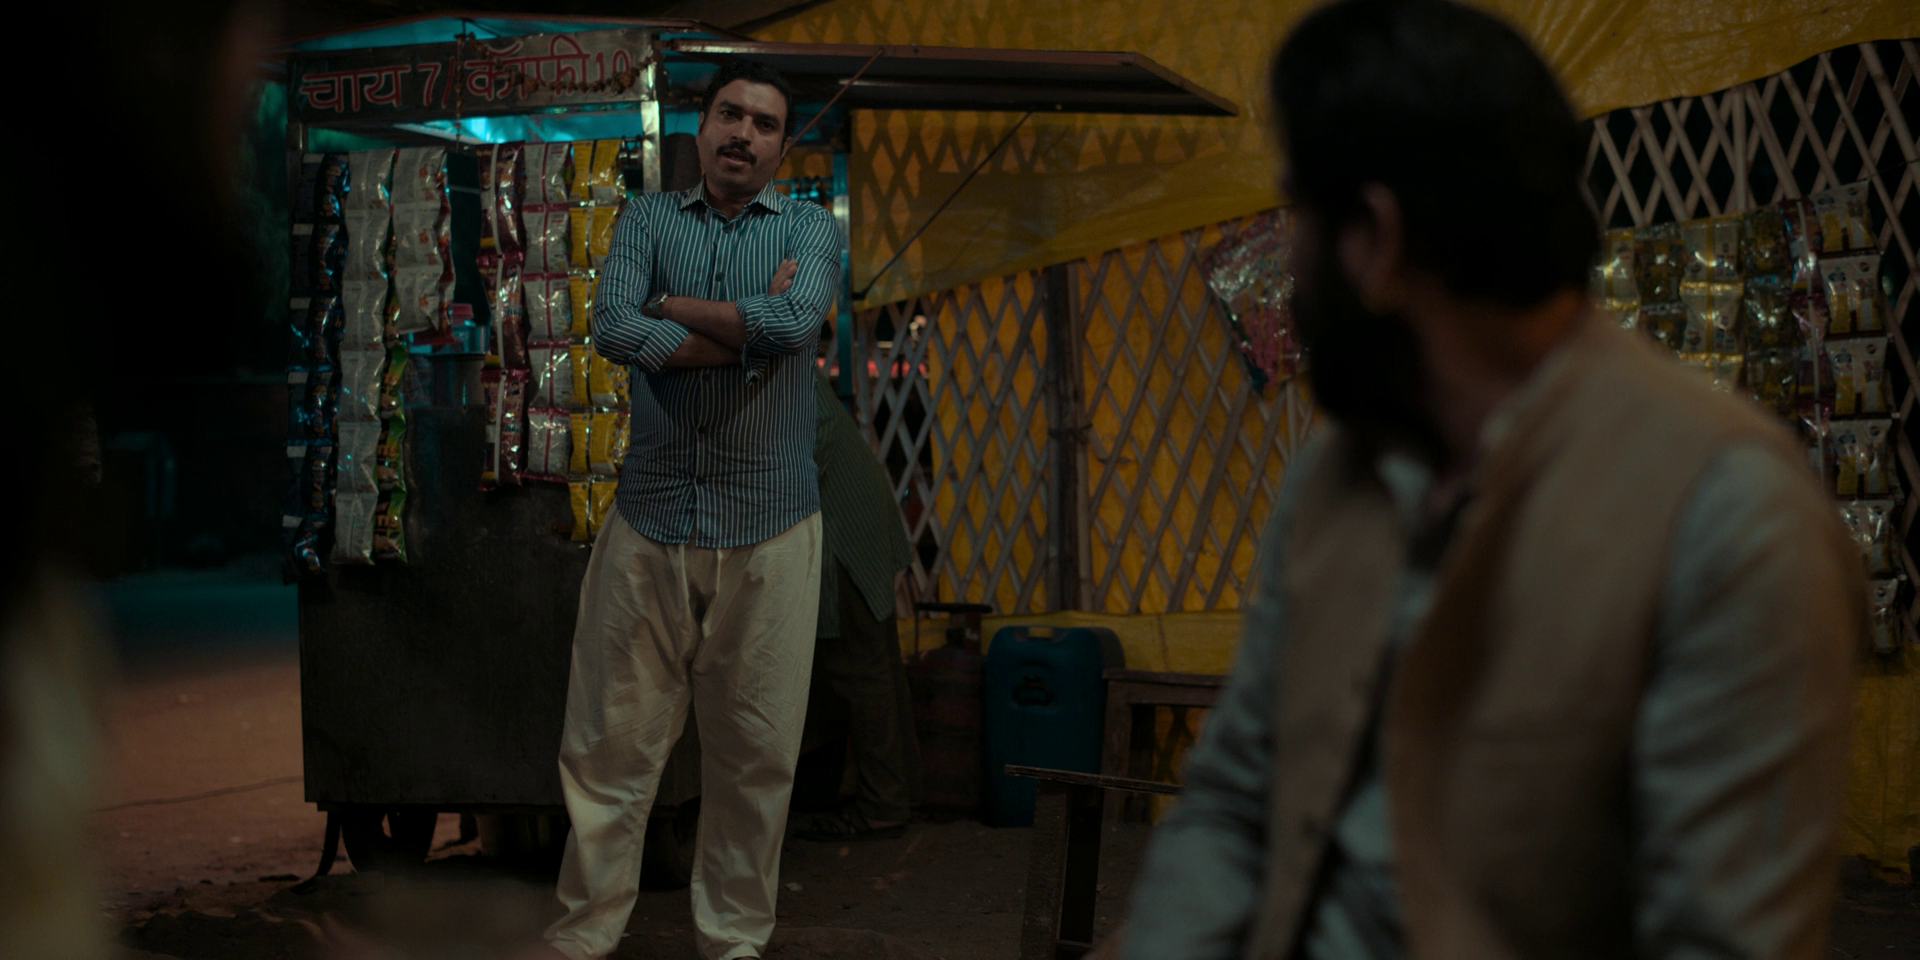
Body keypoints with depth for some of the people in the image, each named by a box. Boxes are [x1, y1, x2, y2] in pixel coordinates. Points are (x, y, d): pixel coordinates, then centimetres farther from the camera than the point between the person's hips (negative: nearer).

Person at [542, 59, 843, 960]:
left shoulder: (809, 228, 8)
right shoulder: (647, 218, 9)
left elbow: (797, 318, -14)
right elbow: (611, 329, -9)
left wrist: (673, 307, -5)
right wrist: (748, 329, -9)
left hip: (769, 525, 0)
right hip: (652, 518, 0)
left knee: (755, 753, 5)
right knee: (610, 743, 2)